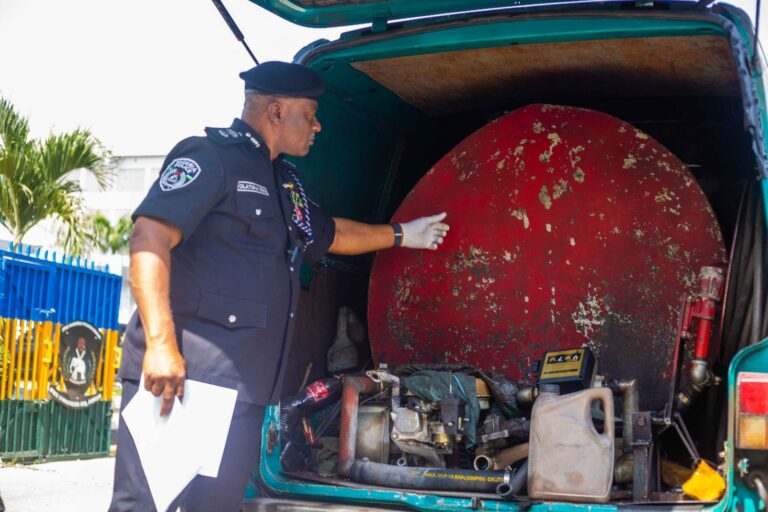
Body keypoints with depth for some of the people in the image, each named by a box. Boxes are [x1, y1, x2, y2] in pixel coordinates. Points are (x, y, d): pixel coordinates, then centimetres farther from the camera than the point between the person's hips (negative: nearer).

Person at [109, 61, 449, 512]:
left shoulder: (285, 182, 23)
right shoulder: (210, 157, -6)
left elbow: (330, 234, 41)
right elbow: (150, 238, -17)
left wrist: (403, 234, 48)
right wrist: (162, 344, -26)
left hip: (242, 387, 9)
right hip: (183, 375, -9)